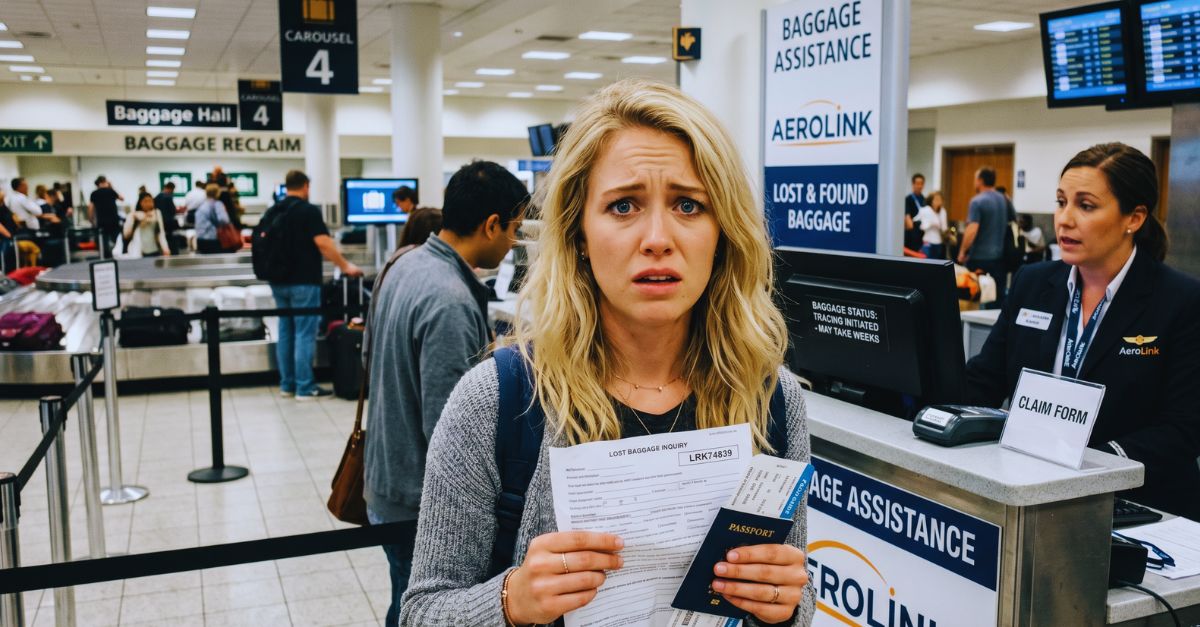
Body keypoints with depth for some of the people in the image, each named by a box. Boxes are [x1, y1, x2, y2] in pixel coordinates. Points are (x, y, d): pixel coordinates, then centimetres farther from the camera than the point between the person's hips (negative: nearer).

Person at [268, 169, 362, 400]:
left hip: (279, 281, 7)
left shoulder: (272, 212, 10)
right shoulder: (309, 210, -11)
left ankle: (287, 384, 16)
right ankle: (305, 387, -2)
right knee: (304, 333, -4)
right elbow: (323, 244, -18)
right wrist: (346, 266, -8)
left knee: (285, 331, 12)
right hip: (303, 281, -7)